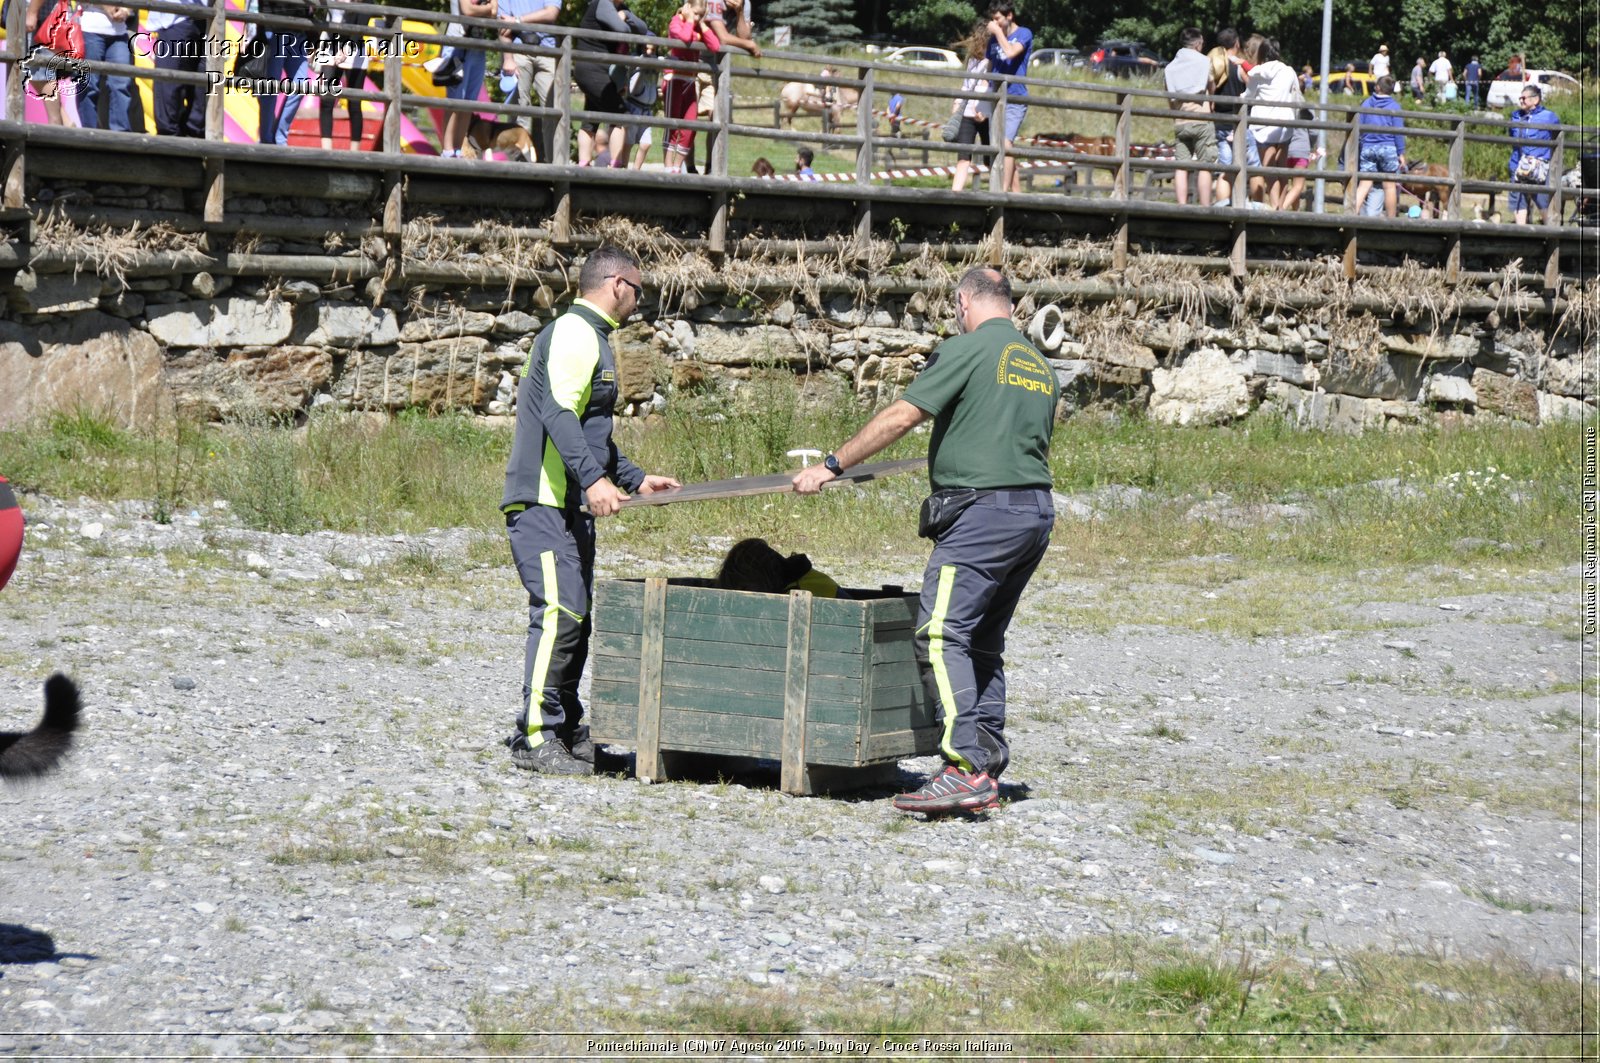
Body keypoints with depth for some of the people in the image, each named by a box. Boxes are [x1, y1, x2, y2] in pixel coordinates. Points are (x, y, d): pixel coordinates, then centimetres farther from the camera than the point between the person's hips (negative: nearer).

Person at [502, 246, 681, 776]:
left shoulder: (592, 337, 24)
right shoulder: (575, 333, -10)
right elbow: (559, 412, -23)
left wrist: (634, 478, 32)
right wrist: (593, 478, -33)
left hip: (571, 507, 11)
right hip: (543, 502, -11)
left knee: (575, 620, 11)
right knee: (560, 613, -17)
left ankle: (566, 731, 18)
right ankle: (535, 736, -17)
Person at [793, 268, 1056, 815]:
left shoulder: (967, 349, -5)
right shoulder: (1040, 364, 18)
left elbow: (900, 417, -9)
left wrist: (830, 466, -3)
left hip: (982, 511, -9)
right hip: (1037, 509, 9)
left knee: (942, 635, -12)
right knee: (984, 642, 15)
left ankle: (967, 769, -23)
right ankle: (989, 767, 13)